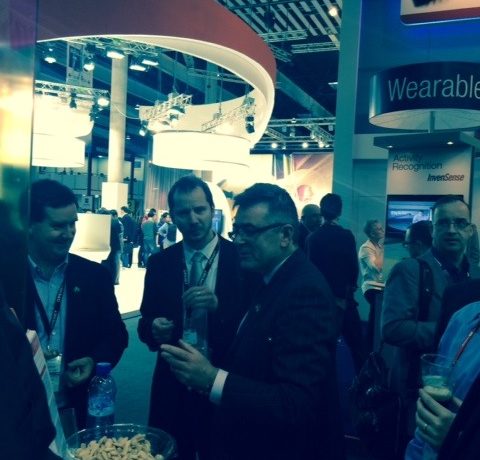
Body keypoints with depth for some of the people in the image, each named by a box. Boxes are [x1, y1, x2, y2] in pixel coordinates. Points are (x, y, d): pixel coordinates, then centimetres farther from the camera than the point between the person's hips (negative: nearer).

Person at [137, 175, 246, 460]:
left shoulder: (241, 258, -8)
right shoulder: (160, 262, 1)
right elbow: (145, 321, 6)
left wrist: (218, 306, -26)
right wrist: (154, 329, -17)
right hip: (172, 385, 2)